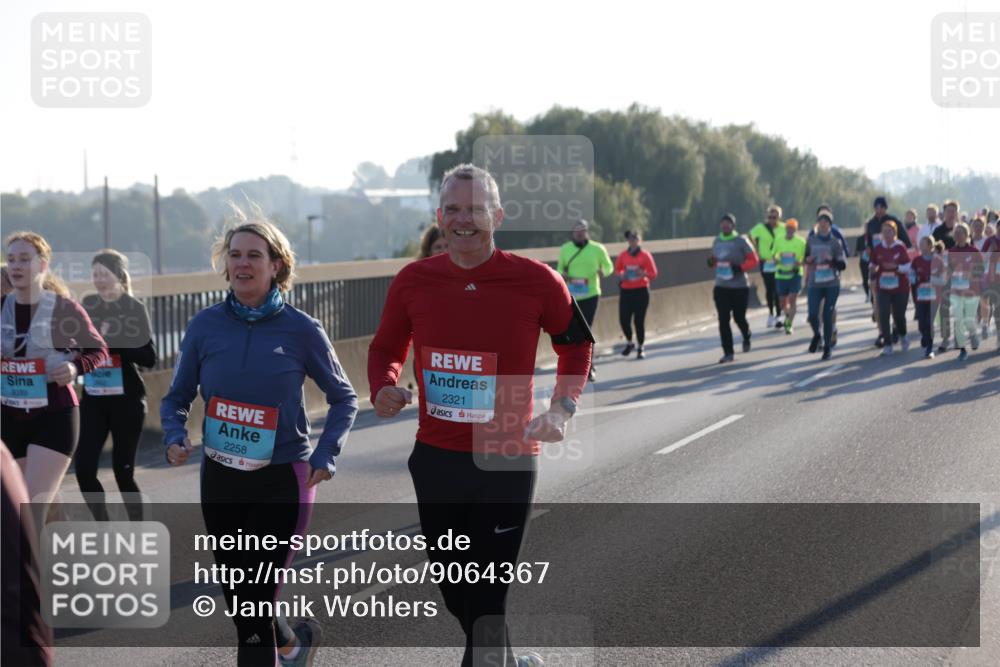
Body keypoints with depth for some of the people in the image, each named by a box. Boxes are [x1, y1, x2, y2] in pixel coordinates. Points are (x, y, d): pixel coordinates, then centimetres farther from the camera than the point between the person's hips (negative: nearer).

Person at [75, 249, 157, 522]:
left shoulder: (134, 308, -7)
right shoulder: (88, 305, 7)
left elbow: (149, 357, -15)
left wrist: (111, 340, -22)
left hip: (126, 400, -4)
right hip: (93, 400, 4)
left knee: (123, 471, 1)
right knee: (84, 469, -3)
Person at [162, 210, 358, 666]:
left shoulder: (301, 330, -8)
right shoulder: (205, 326, -2)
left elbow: (343, 398, 4)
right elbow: (177, 398, 9)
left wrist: (325, 456, -9)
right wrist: (175, 437, -12)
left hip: (282, 482, -4)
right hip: (220, 479, 4)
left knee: (254, 603, -8)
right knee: (237, 601, 15)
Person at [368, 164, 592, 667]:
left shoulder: (537, 281, -9)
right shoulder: (413, 281, -3)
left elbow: (576, 344, 7)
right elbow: (386, 348, 12)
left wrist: (563, 408, -7)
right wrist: (383, 388, -9)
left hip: (508, 462, -4)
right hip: (435, 458, 4)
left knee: (487, 599, -3)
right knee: (452, 588, 18)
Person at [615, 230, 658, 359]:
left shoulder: (645, 255, -1)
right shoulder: (623, 255, 6)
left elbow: (653, 274, 0)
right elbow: (617, 269, 18)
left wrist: (643, 273, -19)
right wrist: (621, 276, -4)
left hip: (641, 291, -2)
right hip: (626, 291, 2)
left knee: (639, 320, -3)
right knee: (623, 319, -4)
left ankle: (640, 348, 9)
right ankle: (629, 342, 22)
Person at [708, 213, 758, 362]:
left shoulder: (741, 241, -8)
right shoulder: (717, 241, 8)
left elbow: (753, 259, -7)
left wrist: (740, 267, -21)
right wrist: (711, 263, -3)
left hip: (740, 287, -4)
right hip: (721, 287, 4)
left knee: (739, 318, 5)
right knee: (723, 320, -4)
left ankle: (746, 339, 39)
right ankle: (728, 353, 1)